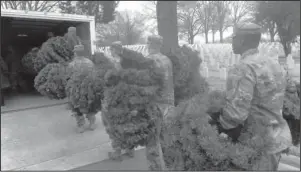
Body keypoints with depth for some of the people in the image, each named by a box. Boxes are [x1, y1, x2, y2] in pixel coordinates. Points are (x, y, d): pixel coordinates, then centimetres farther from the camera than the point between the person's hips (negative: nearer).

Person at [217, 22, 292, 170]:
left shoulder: (243, 69, -22)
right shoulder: (273, 64, 6)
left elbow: (236, 112, -28)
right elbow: (269, 103, 10)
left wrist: (219, 125, -9)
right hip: (278, 136, 8)